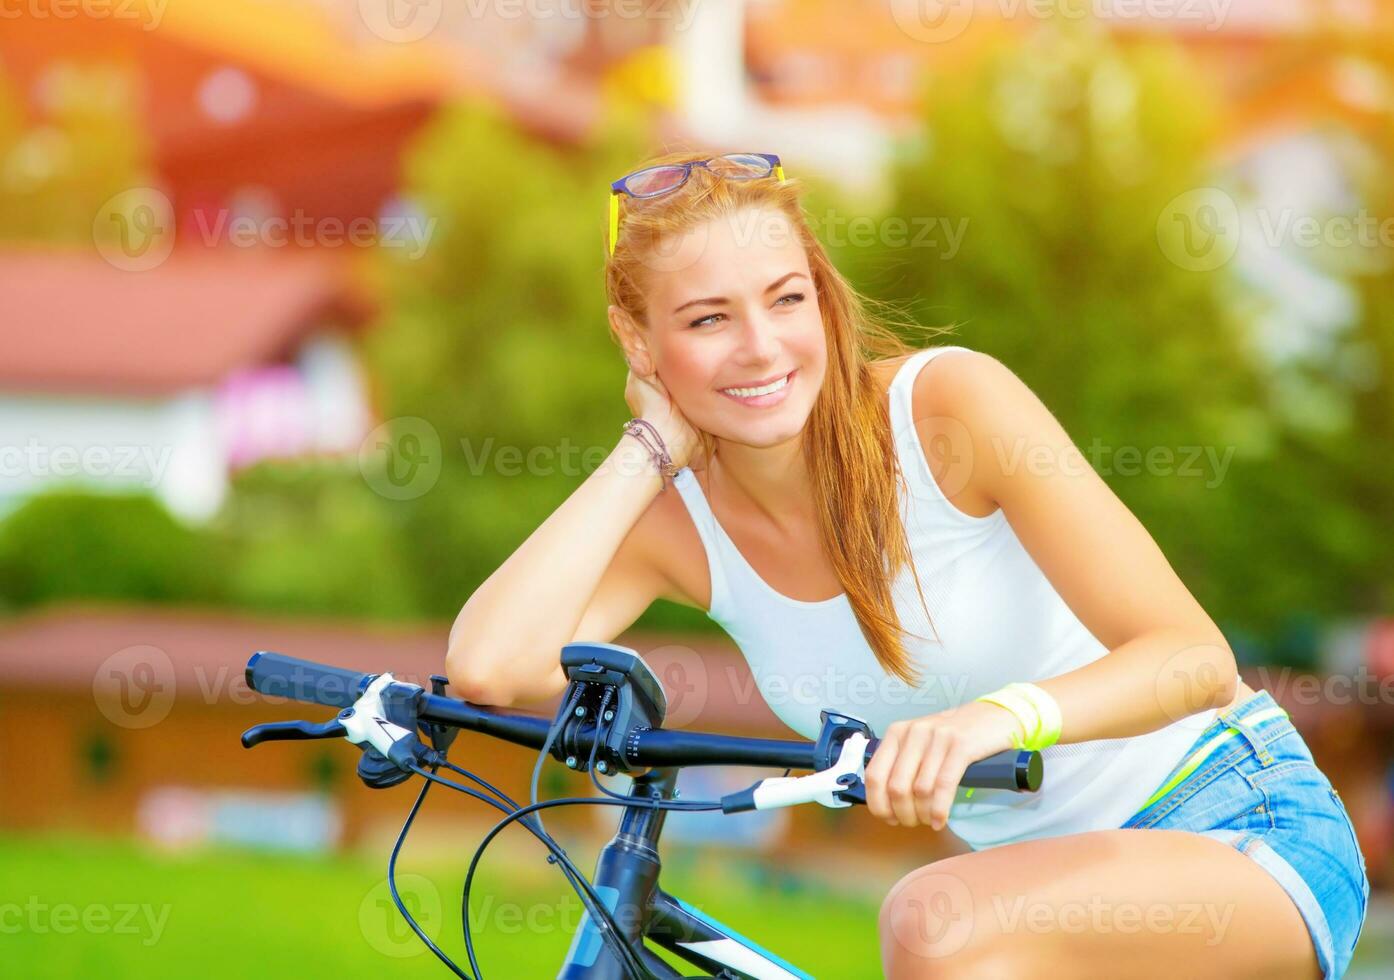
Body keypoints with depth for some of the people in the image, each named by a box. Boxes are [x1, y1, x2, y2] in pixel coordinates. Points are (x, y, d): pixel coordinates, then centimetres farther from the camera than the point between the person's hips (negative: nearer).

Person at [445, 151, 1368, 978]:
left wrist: (1000, 716, -42)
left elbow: (1196, 657, -22)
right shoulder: (680, 521, -5)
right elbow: (489, 668, -24)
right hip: (1051, 872, 5)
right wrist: (650, 447, -15)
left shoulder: (951, 400, -17)